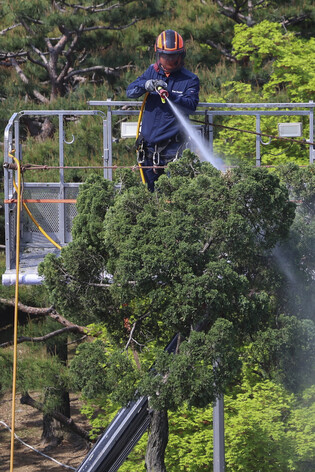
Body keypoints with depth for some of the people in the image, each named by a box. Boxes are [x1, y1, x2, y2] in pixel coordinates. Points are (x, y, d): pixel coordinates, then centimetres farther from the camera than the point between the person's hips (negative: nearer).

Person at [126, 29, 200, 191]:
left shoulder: (190, 80, -2)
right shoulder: (152, 72, 10)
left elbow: (191, 106, -16)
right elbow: (130, 91, 1)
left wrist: (170, 97, -33)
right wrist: (146, 85, -20)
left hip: (171, 146, -4)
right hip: (149, 142, 4)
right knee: (148, 189, 11)